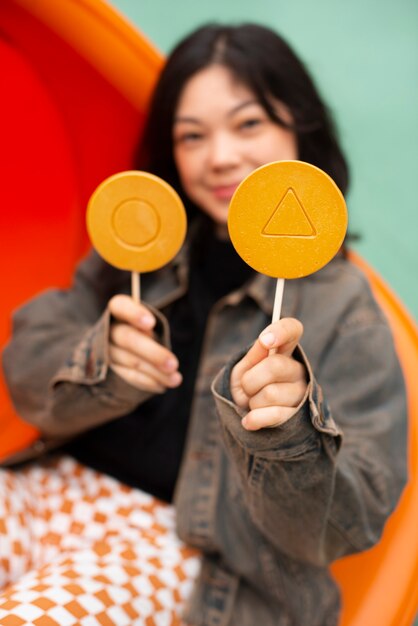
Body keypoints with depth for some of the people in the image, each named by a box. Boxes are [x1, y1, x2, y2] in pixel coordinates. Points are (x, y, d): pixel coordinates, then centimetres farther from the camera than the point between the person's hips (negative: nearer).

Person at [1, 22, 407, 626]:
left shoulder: (343, 308, -3)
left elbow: (348, 521, -8)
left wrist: (289, 432, -29)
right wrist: (102, 364, -18)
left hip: (179, 547, -4)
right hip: (55, 485, 5)